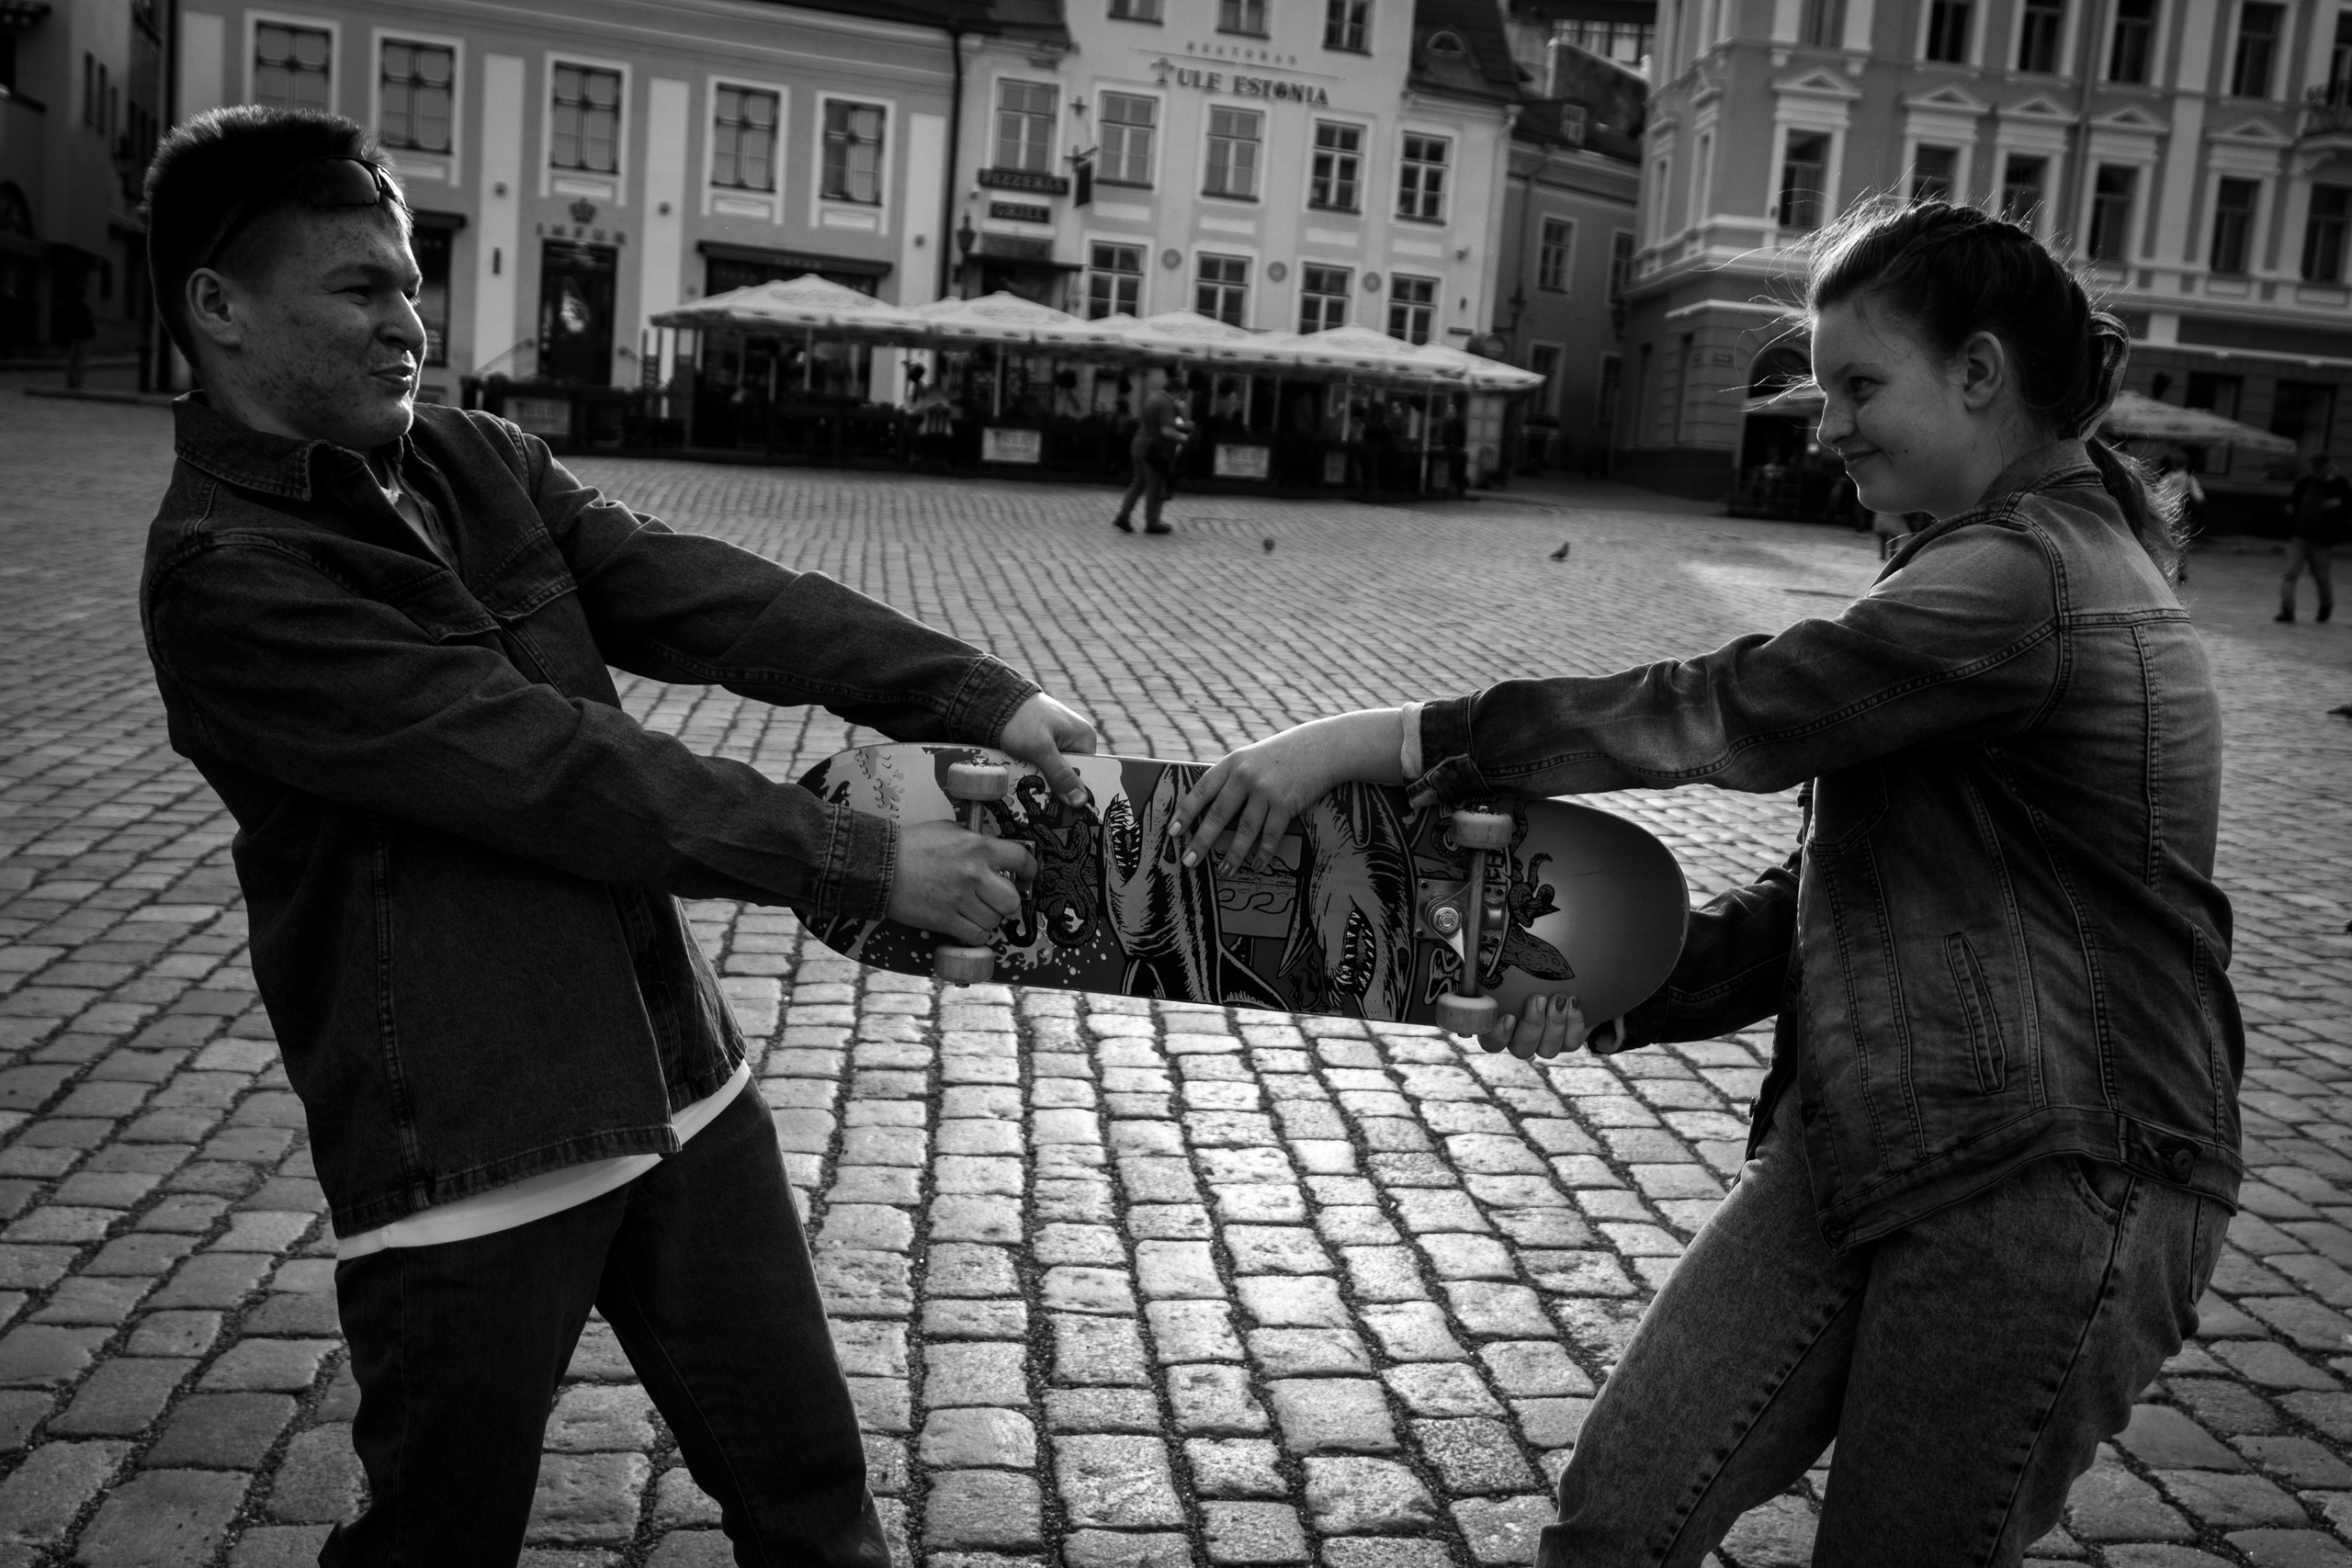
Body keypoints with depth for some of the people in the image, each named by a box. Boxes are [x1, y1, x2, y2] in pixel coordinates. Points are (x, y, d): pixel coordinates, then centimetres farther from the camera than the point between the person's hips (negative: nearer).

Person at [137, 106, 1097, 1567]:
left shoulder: (478, 463, 6)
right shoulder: (225, 575, -15)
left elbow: (703, 596, -4)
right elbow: (542, 761, -23)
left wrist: (979, 694, -15)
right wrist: (862, 862, -23)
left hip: (676, 1082, 6)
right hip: (466, 1151, -6)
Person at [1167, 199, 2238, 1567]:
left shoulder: (2026, 581, -16)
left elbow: (1721, 711, -25)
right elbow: (1851, 884, 13)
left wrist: (1382, 738, -23)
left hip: (2045, 1188, -8)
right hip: (1856, 1144, 8)